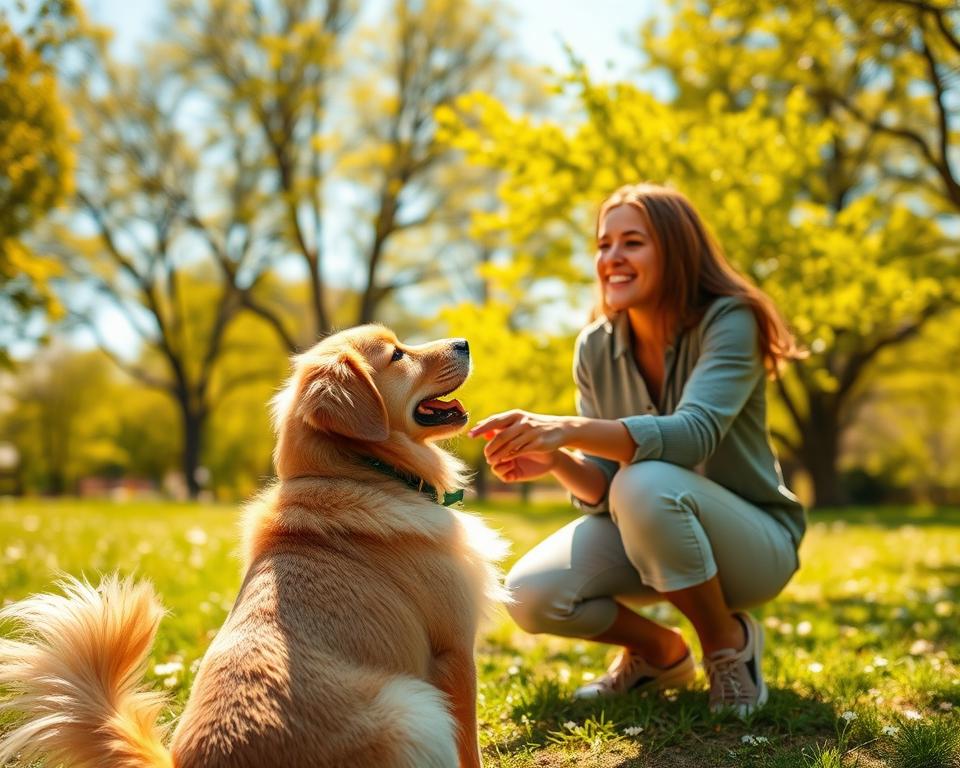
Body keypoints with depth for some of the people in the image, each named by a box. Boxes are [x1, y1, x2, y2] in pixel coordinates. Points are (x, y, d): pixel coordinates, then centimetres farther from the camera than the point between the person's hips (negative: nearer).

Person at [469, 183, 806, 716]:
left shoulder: (729, 323, -19)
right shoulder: (596, 347, -4)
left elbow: (695, 434, -37)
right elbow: (602, 487, -6)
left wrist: (568, 430, -49)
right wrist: (557, 462, -30)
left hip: (754, 540, -4)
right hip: (645, 530, 5)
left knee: (647, 485, -36)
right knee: (531, 595, -21)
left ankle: (730, 642, -10)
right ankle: (660, 652, 9)